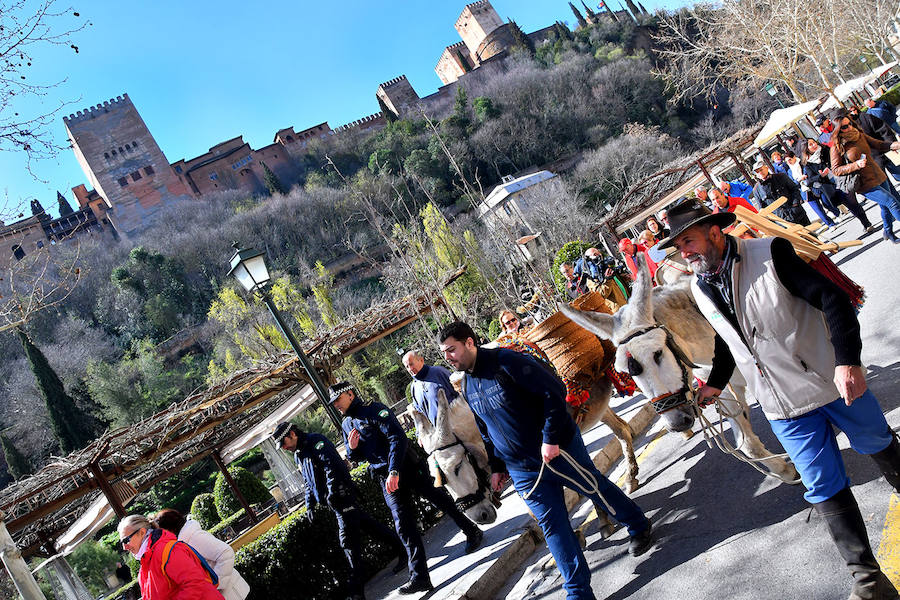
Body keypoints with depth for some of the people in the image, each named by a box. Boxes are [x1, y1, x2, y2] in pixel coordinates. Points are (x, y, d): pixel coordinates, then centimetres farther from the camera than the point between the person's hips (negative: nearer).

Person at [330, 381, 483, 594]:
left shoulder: (374, 410, -11)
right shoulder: (346, 424, 11)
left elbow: (397, 437, -20)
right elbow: (355, 457, 18)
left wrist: (394, 472, -28)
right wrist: (352, 449, -7)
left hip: (406, 467, -5)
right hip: (386, 479, 5)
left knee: (439, 499, 9)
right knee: (403, 524, -3)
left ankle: (472, 532, 32)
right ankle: (419, 577, -4)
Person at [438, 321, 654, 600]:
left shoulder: (505, 361, -21)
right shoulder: (467, 388, 3)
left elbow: (554, 391, -22)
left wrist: (551, 438, -23)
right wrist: (495, 466, 14)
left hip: (557, 449, -6)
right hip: (521, 470, 6)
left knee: (598, 490, 13)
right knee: (552, 525, 7)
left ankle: (640, 527, 41)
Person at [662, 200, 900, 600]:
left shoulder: (770, 254, -18)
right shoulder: (700, 290, -3)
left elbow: (832, 298, -19)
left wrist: (848, 360, -27)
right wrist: (716, 383, 21)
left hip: (834, 381, -3)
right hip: (786, 408, 3)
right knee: (824, 487, 5)